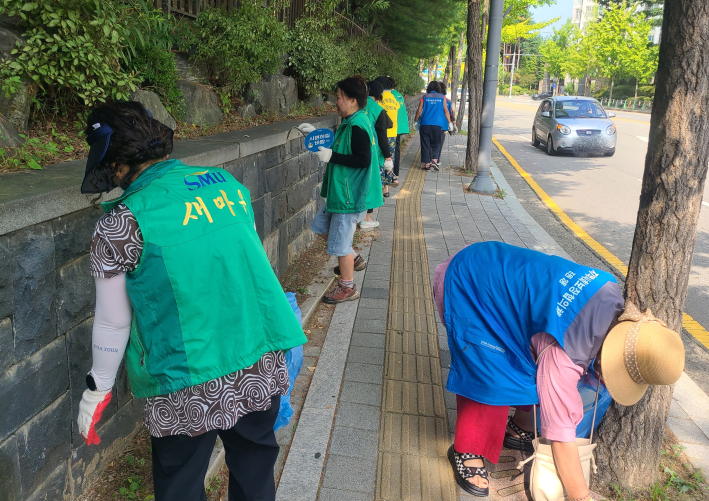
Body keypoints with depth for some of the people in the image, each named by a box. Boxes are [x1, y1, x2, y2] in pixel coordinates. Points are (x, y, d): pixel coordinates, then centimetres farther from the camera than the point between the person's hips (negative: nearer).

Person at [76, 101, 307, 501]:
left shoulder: (120, 225, -12)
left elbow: (113, 324, -4)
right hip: (262, 369, 5)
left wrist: (97, 392, 13)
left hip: (190, 392, -4)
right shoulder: (226, 182, 1)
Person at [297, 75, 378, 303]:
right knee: (321, 226, 22)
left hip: (348, 196, -11)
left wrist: (331, 156, -24)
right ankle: (354, 259, 34)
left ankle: (347, 287, 18)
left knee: (341, 241, 1)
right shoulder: (351, 123, 9)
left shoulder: (357, 128, -22)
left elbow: (363, 160, -28)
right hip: (339, 191, 11)